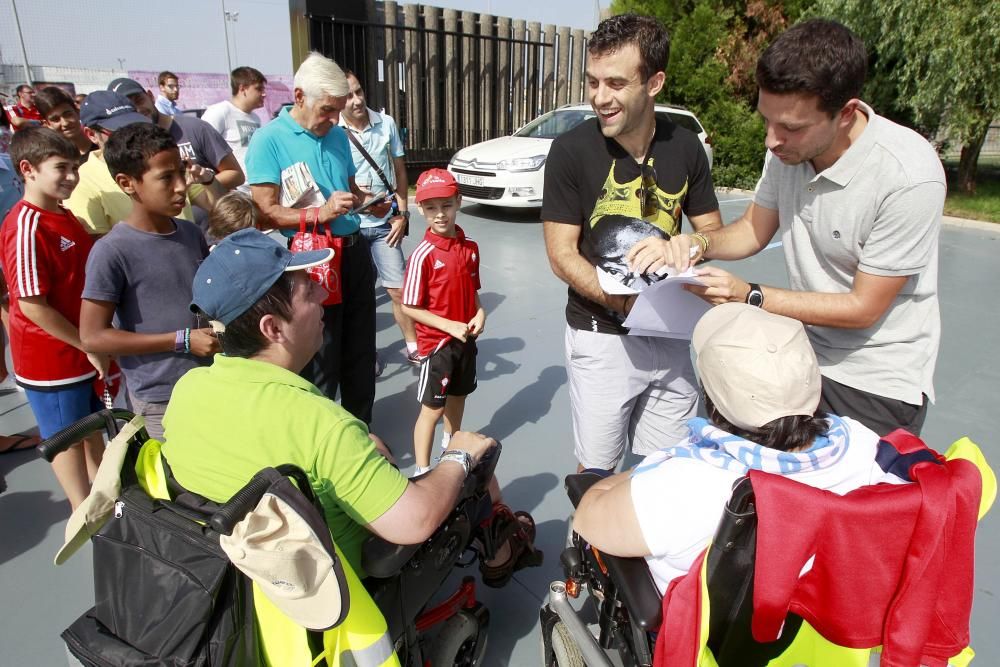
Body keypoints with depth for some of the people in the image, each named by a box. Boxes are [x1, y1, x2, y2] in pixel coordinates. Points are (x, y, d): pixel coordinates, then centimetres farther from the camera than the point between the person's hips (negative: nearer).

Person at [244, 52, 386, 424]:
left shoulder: (338, 135, 12)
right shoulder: (269, 140, -9)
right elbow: (266, 212, -14)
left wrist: (369, 201, 2)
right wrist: (319, 214, -26)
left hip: (354, 252, 7)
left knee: (361, 353, 17)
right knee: (321, 366, 2)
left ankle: (362, 433, 35)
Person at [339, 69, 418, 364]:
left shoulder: (386, 124, -1)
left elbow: (399, 171, 7)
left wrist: (402, 214, 2)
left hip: (384, 224, 2)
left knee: (399, 289, 5)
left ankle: (413, 347, 21)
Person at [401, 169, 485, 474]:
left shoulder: (470, 246, -1)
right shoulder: (423, 255, -20)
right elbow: (409, 307, -17)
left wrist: (480, 313, -7)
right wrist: (451, 326, -21)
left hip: (466, 338, 6)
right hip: (436, 342, -6)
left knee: (458, 397, 23)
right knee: (432, 408, 3)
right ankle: (423, 471, 18)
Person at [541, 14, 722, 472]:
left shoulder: (685, 148, -1)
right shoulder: (572, 150, -11)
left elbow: (714, 234, 8)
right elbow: (562, 256, -12)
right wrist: (628, 305, -25)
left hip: (669, 335, 3)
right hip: (600, 336, -3)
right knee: (596, 471, 9)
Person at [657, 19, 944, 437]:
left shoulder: (910, 176, -26)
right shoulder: (790, 146, -10)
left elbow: (863, 308, -20)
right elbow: (754, 230, 5)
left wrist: (749, 296, -23)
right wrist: (700, 243, -15)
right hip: (803, 355, 5)